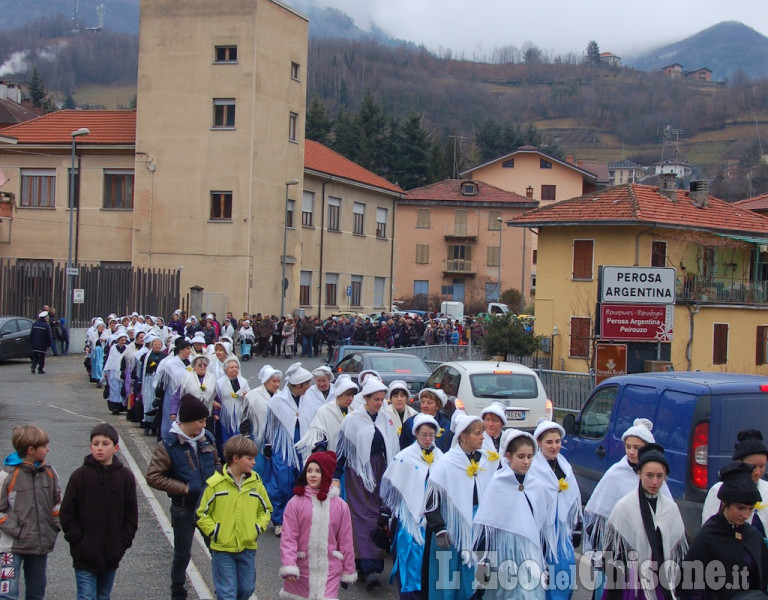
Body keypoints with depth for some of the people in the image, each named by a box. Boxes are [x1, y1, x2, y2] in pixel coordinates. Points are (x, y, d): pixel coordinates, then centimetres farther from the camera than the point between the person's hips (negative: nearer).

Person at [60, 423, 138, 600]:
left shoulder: (125, 477, 0)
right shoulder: (80, 476, -5)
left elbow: (131, 516, 5)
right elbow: (67, 514, -2)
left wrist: (122, 544, -2)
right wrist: (78, 541, -9)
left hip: (112, 556, 3)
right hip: (85, 557, -3)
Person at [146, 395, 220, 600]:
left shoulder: (207, 438, 0)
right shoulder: (168, 445, -15)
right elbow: (153, 477, -16)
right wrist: (184, 488, -19)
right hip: (184, 508, -3)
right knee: (182, 553, 11)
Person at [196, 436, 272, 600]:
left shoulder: (256, 483, 2)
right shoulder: (215, 483, -10)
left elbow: (265, 510, 14)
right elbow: (201, 514, -3)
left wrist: (258, 529, 1)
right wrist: (214, 532, -10)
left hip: (248, 548, 4)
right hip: (222, 549, -4)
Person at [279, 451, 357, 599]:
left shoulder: (340, 506, 1)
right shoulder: (296, 503, -6)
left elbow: (346, 540, 6)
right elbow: (288, 537, -9)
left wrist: (348, 571, 10)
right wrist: (289, 567, -18)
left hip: (329, 571, 0)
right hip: (301, 570, 0)